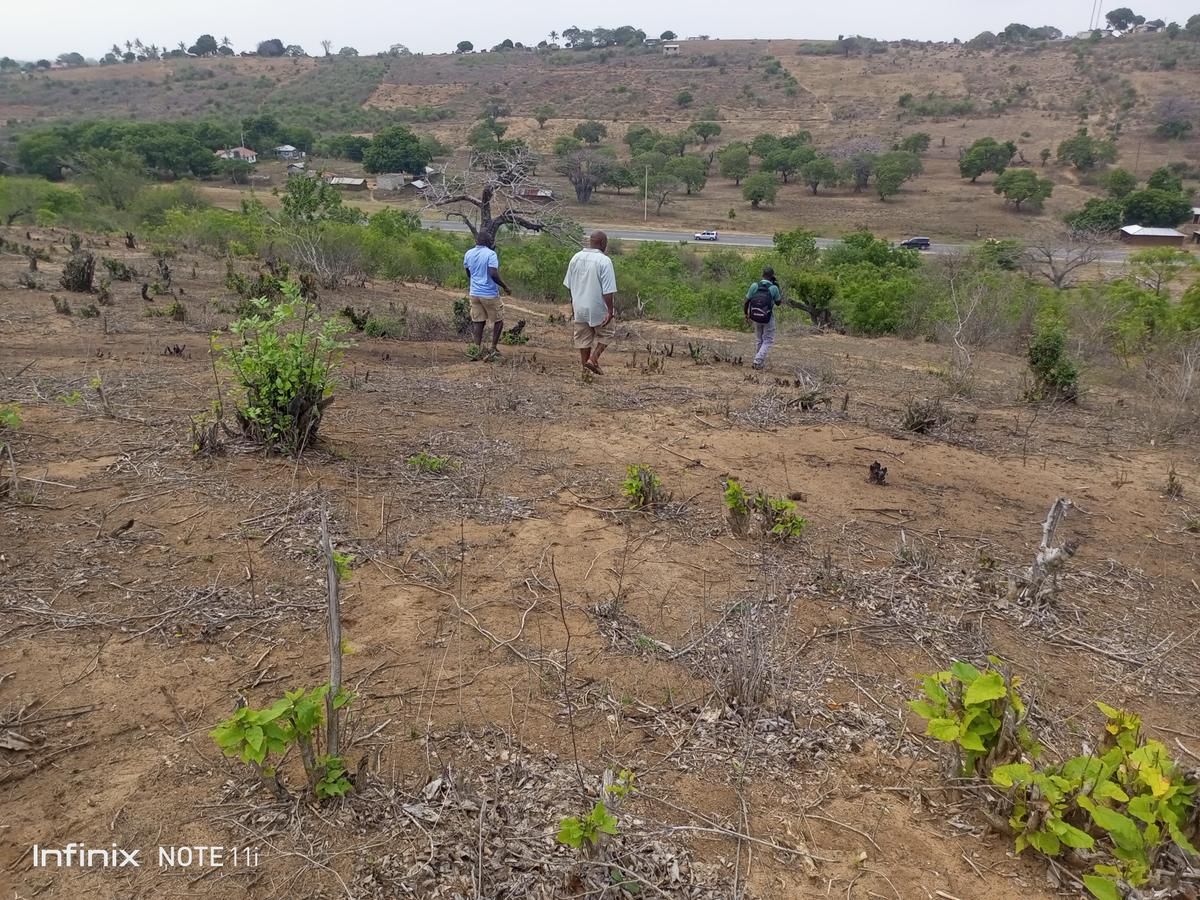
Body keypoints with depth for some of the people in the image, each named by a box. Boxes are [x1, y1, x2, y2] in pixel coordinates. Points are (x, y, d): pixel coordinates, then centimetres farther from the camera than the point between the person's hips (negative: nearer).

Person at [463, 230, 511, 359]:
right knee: (498, 321, 11)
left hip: (474, 293, 6)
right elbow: (493, 274, -23)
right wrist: (505, 287, -12)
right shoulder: (491, 254, -14)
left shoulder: (468, 254, 6)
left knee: (478, 322, 9)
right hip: (490, 294, -5)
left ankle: (479, 352, 8)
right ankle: (493, 349, 10)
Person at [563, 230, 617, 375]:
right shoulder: (604, 261, -18)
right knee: (605, 333, 15)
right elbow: (608, 290, -21)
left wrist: (573, 300, 23)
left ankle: (585, 365, 22)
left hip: (579, 307, 5)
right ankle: (593, 358, 1)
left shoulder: (576, 258, 1)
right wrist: (610, 310, -15)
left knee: (583, 337, 16)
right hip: (598, 308, -5)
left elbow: (568, 284, 10)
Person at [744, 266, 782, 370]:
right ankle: (758, 361, -6)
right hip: (768, 318, -3)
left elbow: (747, 302, -2)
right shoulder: (774, 288, -13)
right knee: (768, 340, 10)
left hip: (755, 317, 3)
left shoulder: (754, 286, -8)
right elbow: (778, 303, 3)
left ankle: (760, 361, 27)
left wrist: (746, 314, 13)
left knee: (758, 340, 20)